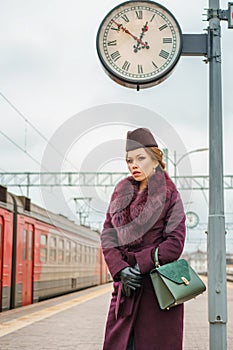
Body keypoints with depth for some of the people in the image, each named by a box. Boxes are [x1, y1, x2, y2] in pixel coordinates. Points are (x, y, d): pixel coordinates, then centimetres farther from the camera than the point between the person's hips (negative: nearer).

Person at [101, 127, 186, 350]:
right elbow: (107, 235, 7)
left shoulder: (169, 194, -1)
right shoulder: (121, 192, 12)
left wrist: (139, 265, -15)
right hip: (125, 285, 4)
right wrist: (120, 270, -9)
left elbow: (175, 243, -8)